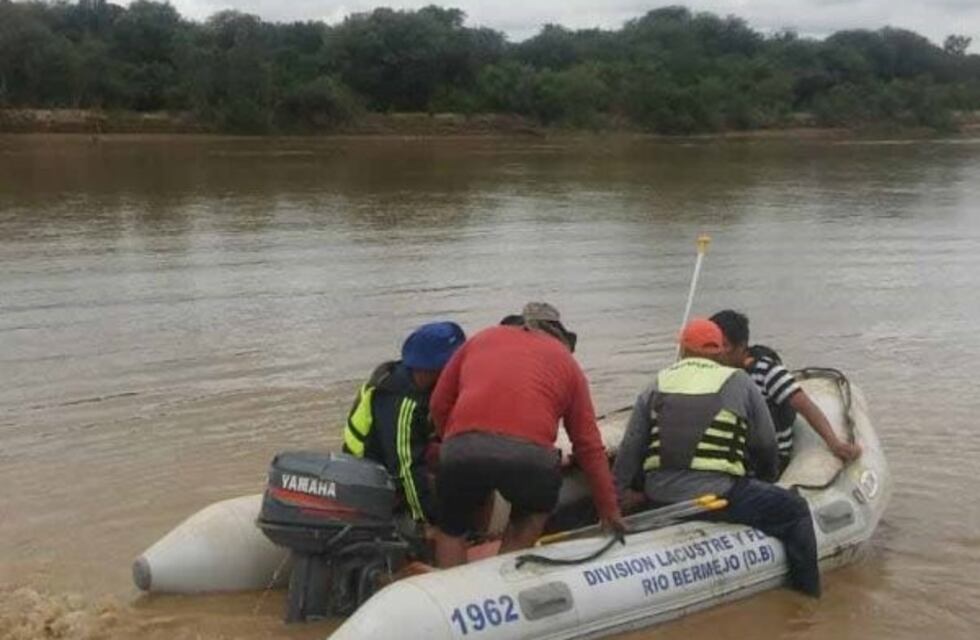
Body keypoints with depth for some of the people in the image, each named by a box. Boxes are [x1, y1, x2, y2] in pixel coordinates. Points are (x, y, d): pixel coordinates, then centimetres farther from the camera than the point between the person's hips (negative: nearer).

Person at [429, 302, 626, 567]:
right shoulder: (565, 359, 25)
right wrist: (609, 509, 28)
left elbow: (439, 403, 24)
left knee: (451, 529, 26)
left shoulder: (482, 338, 29)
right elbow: (589, 444, 23)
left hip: (461, 448, 1)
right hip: (530, 453, -1)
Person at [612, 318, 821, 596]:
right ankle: (807, 593, 11)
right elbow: (765, 445, 11)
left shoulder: (656, 387, 13)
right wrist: (768, 479, 31)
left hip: (658, 499, 4)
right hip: (716, 495, -4)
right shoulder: (740, 384, 6)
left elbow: (629, 450, 10)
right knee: (794, 510, 10)